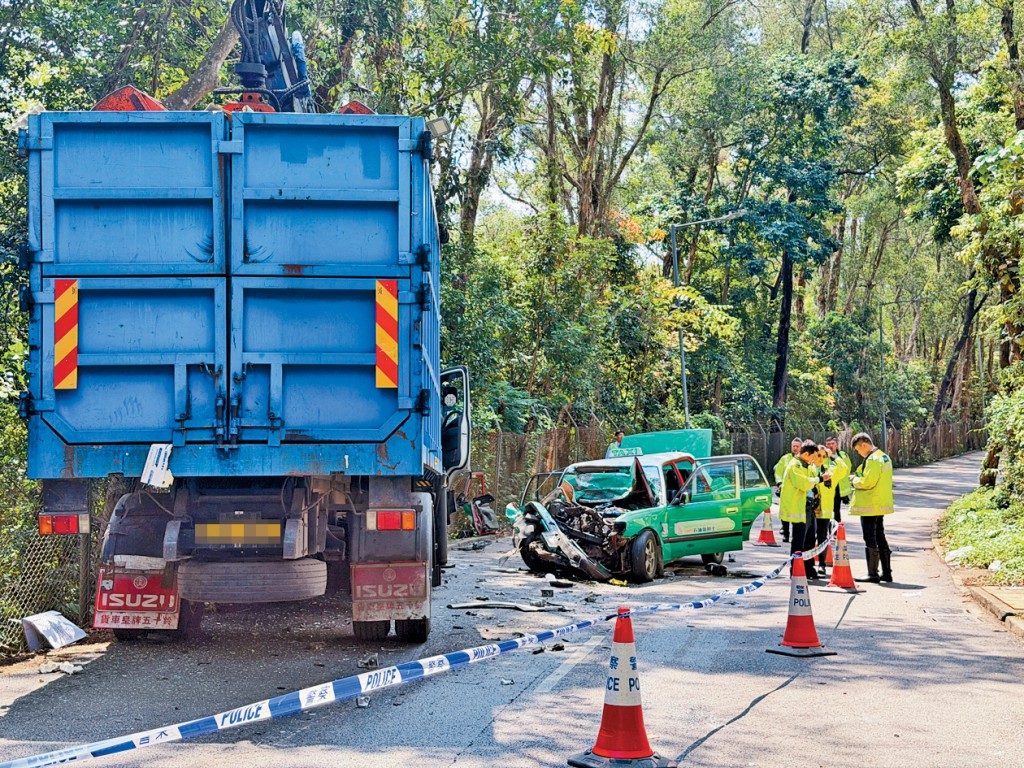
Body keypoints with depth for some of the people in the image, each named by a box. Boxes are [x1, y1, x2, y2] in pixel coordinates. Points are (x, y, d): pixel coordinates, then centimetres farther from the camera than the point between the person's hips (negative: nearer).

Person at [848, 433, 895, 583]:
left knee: (870, 540, -3)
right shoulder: (884, 456, 13)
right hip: (881, 505, 10)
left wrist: (854, 480, -5)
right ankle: (886, 572, 19)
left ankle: (872, 574, 0)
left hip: (870, 506, -10)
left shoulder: (873, 459, -18)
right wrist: (859, 477, 9)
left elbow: (867, 482, -23)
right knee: (880, 538, 15)